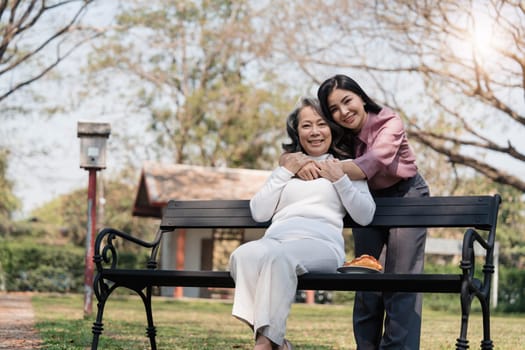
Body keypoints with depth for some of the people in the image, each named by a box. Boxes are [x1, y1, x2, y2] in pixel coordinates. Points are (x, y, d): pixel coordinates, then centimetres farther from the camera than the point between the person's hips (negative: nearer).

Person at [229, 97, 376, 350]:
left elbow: (365, 217, 11)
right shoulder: (286, 168, 33)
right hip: (276, 239, 3)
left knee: (279, 255, -40)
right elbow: (259, 213, 19)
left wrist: (340, 180, 4)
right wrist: (285, 172, 14)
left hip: (321, 243, -3)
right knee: (244, 254, -36)